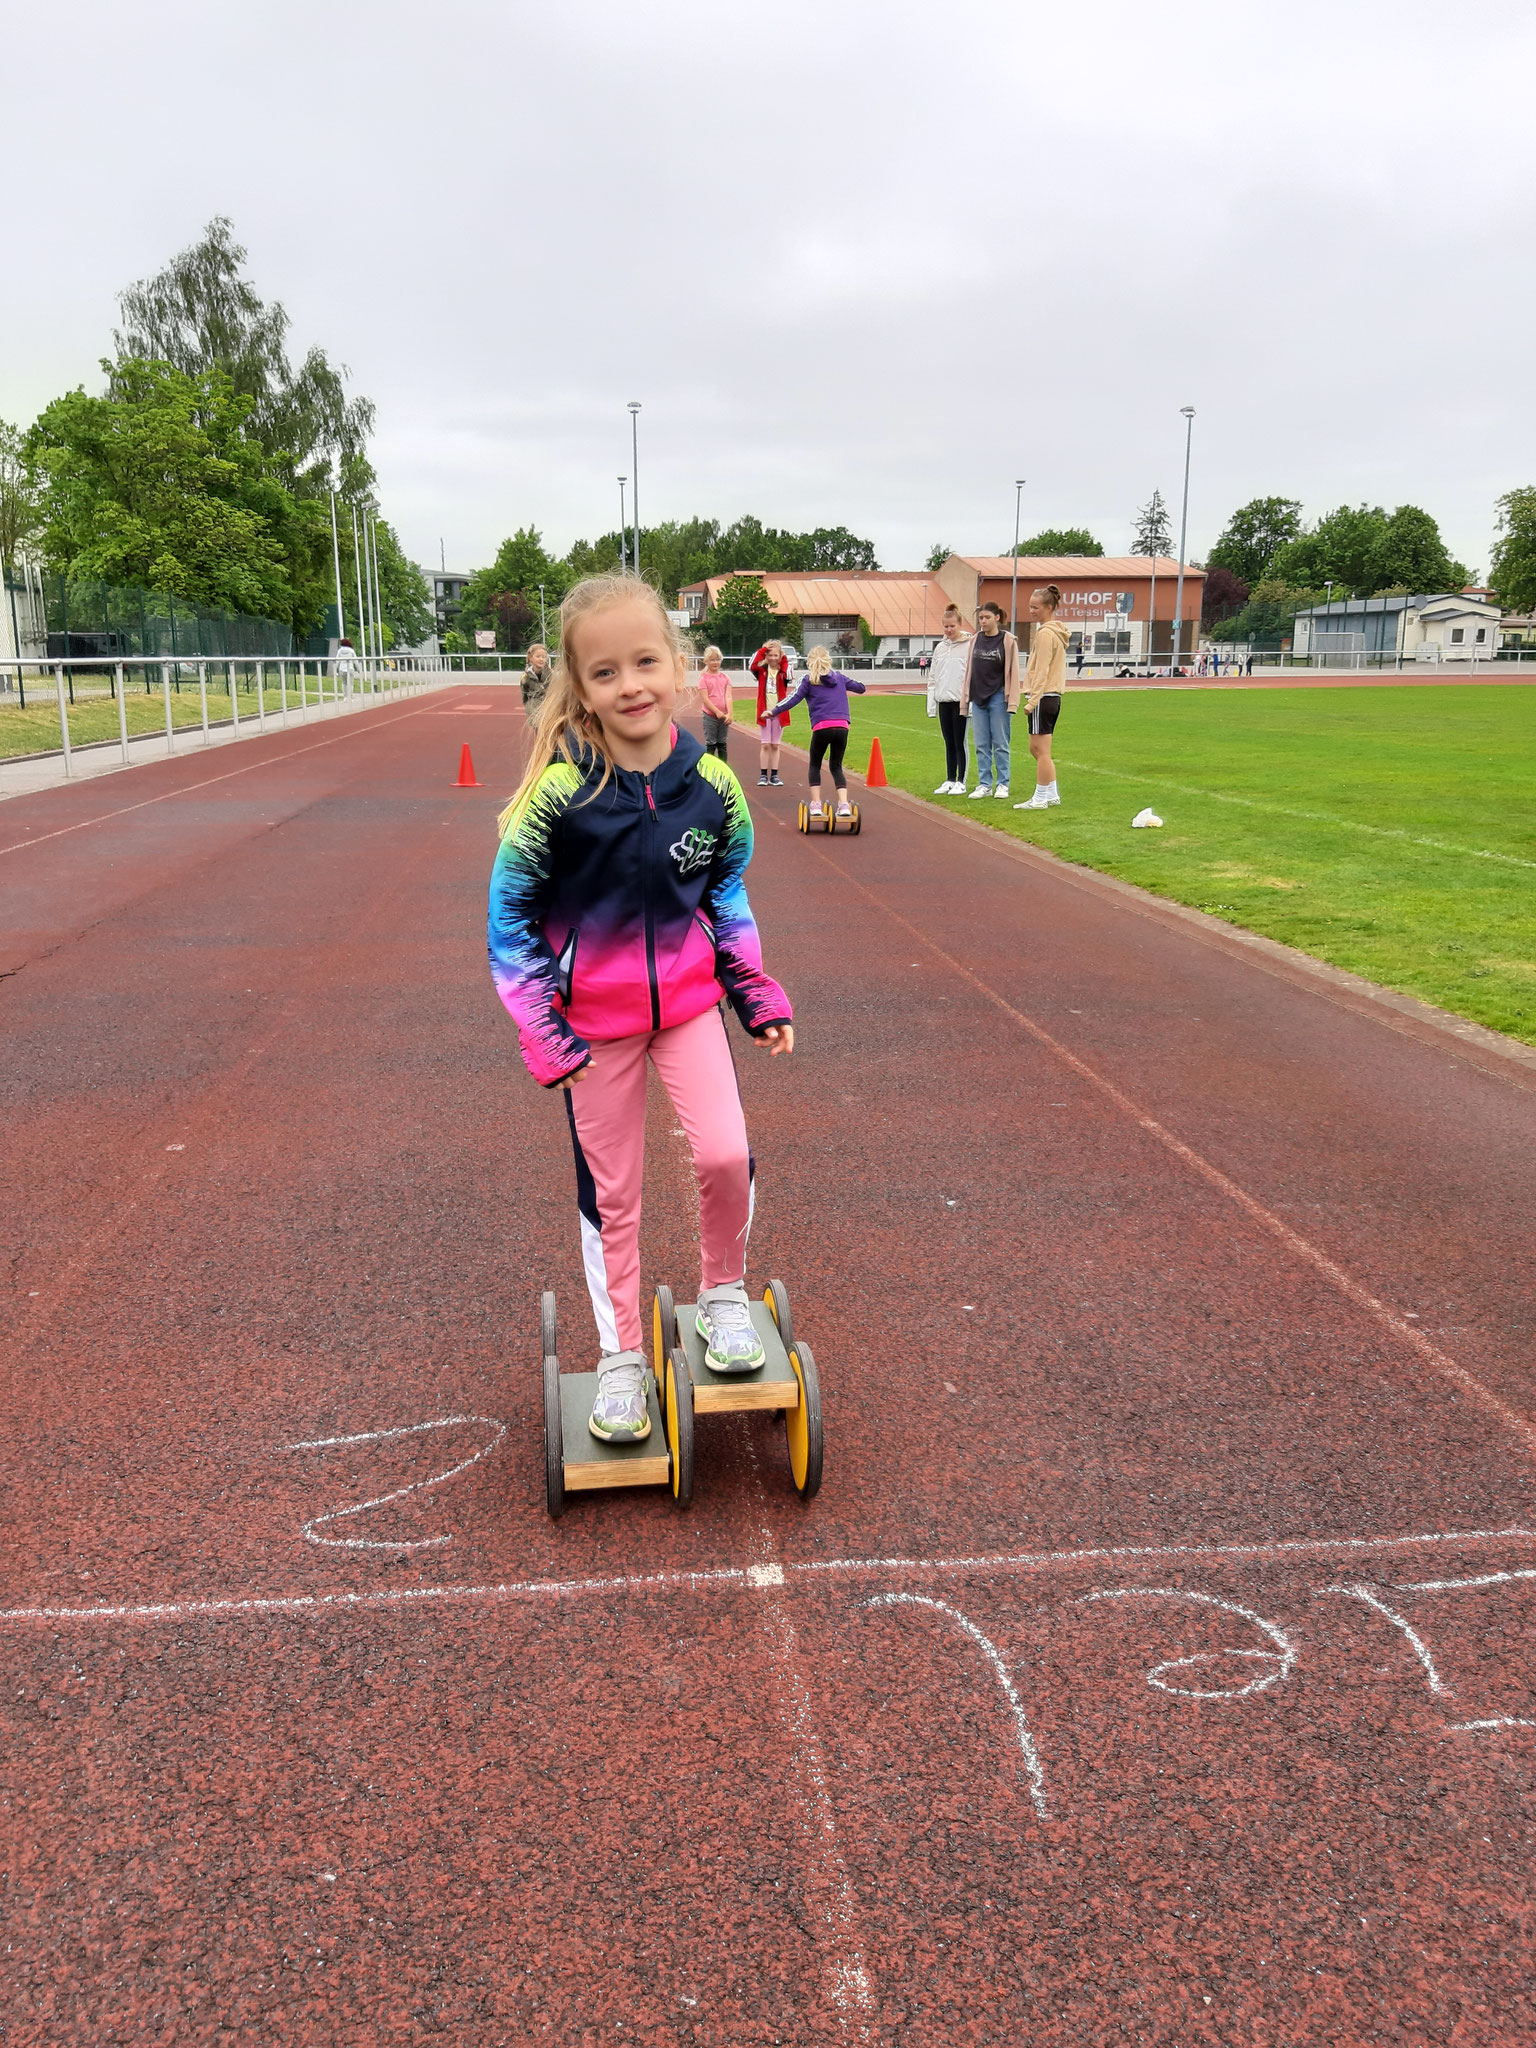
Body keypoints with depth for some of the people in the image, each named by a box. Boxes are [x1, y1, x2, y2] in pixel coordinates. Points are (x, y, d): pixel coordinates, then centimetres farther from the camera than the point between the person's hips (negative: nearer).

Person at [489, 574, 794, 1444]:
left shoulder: (711, 781, -11)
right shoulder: (557, 791, -20)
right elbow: (509, 914, -10)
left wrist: (760, 996, 3)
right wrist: (543, 1033, -12)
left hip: (687, 997, 2)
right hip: (594, 1016, -2)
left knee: (726, 1153, -14)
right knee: (610, 1192, 9)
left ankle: (725, 1291, 16)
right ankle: (622, 1356, 28)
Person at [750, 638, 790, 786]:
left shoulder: (783, 671, 2)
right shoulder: (762, 670, 1)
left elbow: (789, 676, -20)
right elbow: (753, 665, -19)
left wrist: (784, 659, -10)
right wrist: (763, 649, -14)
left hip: (779, 713, 1)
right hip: (764, 712, -1)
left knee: (775, 745, 7)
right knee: (765, 745, 1)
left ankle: (774, 775, 12)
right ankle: (763, 775, 7)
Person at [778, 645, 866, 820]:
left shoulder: (808, 679, 4)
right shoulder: (839, 676, 16)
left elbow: (794, 699, -2)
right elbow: (861, 688, 27)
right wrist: (851, 681, 49)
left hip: (821, 727, -3)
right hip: (842, 727, 3)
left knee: (815, 765, 17)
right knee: (836, 766, 16)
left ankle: (816, 805, 8)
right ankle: (844, 805, -1)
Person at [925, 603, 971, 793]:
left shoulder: (969, 646, -6)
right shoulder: (940, 647, 12)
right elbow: (933, 677, 15)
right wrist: (931, 703, 10)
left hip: (960, 701, -5)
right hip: (944, 702, 6)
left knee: (960, 743, 0)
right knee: (949, 743, 11)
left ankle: (961, 782, 7)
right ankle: (950, 781, 17)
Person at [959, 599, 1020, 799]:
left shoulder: (1008, 641, -3)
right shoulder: (975, 641, 9)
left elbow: (1013, 672, -5)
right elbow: (969, 669, 12)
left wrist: (1011, 701, -10)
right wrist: (965, 698, 9)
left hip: (998, 698, -4)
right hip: (978, 698, 4)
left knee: (1000, 744, 1)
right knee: (981, 745, 6)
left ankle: (1002, 784, 9)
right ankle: (984, 784, 13)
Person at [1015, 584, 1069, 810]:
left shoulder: (1046, 633, -14)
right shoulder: (1056, 632, 17)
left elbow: (1041, 671, -18)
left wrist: (1032, 700, -18)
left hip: (1043, 697, -10)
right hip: (1053, 696, 10)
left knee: (1040, 750, -4)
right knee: (1038, 749, 16)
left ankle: (1040, 798, 1)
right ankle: (1051, 794, 20)